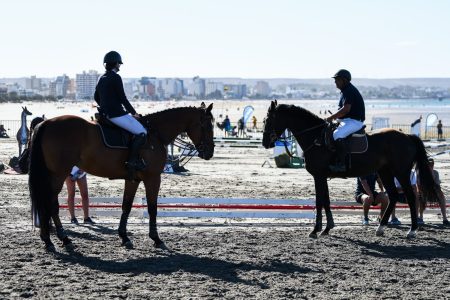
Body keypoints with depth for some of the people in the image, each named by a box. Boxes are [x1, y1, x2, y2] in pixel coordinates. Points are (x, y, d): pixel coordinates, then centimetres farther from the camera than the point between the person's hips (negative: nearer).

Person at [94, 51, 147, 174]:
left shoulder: (102, 78, 13)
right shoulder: (116, 78, -13)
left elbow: (96, 97, 19)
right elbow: (123, 98, -14)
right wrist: (133, 112, -4)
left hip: (105, 113, 10)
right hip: (117, 114, -10)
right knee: (141, 132, -8)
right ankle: (132, 160, -17)